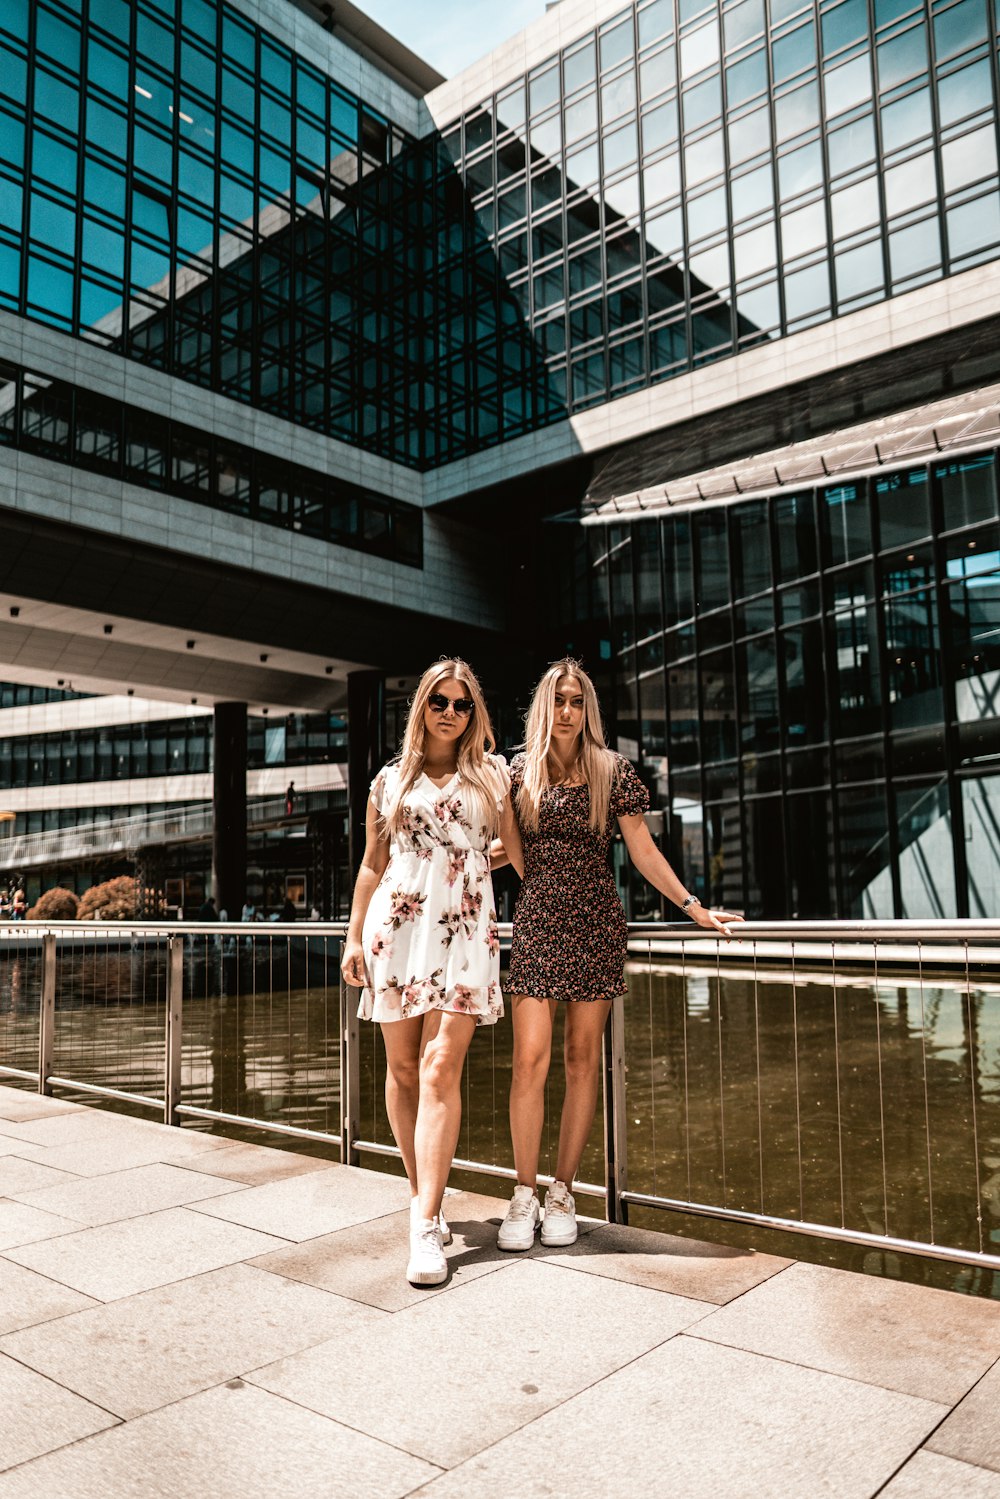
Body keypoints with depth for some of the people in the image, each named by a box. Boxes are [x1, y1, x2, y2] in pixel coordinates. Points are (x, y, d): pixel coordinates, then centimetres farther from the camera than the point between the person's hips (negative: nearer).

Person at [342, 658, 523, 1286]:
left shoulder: (492, 774, 13)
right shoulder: (391, 780, 14)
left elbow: (517, 849, 14)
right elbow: (372, 866, 16)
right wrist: (355, 936, 11)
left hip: (465, 928, -2)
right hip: (396, 925, 2)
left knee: (441, 1069, -12)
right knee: (403, 1068, 5)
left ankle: (427, 1222, -10)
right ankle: (421, 1193, 22)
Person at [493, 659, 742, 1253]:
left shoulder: (614, 771, 2)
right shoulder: (520, 772, 6)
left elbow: (643, 851, 2)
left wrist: (692, 904, -4)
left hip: (595, 923, 0)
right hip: (537, 921, 0)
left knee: (582, 1058, 4)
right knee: (530, 1058, -5)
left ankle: (563, 1193, 16)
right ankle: (525, 1195, 8)